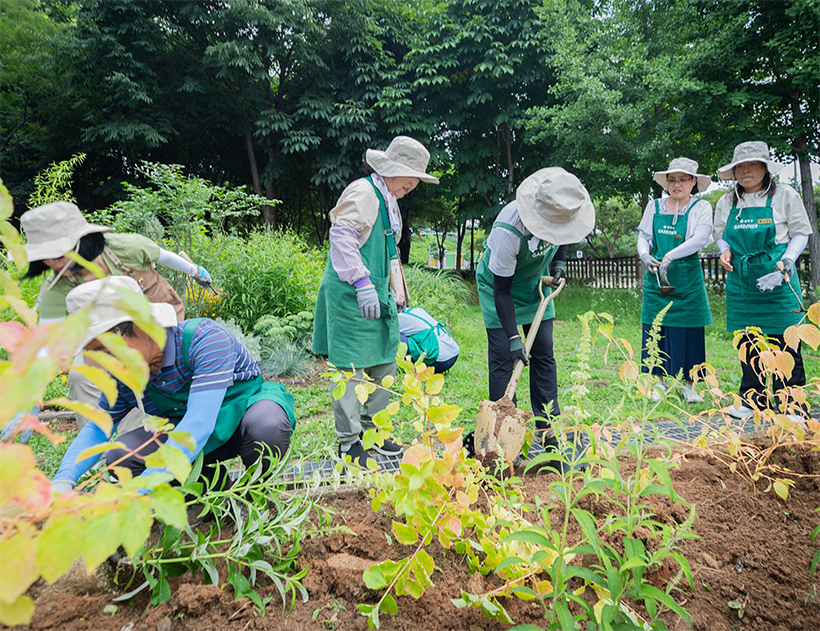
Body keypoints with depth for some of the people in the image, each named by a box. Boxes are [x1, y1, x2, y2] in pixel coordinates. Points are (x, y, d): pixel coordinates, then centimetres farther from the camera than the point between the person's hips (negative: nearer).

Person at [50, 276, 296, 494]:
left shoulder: (204, 338, -30)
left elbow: (199, 423, -39)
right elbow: (97, 428, 4)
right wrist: (63, 480, -18)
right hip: (188, 440, 5)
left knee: (265, 427, -40)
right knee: (121, 456, -19)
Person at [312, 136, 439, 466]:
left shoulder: (390, 201, 20)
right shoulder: (363, 192, -10)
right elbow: (342, 236, -22)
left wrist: (397, 295, 27)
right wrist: (362, 283, -29)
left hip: (378, 294, 10)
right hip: (351, 295, -10)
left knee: (385, 363, 12)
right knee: (352, 365, -4)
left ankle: (373, 429, 26)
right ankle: (349, 441, 7)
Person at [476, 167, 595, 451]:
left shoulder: (560, 213, -20)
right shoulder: (508, 229, -37)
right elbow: (502, 288, -29)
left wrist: (559, 262, -6)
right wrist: (513, 337, -30)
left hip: (536, 285, 6)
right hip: (500, 286, -5)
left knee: (544, 355, 3)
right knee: (503, 357, -8)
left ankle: (549, 430, 10)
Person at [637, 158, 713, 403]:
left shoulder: (701, 207, 2)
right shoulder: (654, 206, 11)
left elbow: (700, 238, -13)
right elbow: (643, 235, 12)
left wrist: (670, 256, -23)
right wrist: (645, 255, -9)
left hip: (687, 278, -2)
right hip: (656, 277, 2)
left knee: (687, 332, 0)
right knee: (655, 328, 3)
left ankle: (687, 384, 12)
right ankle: (658, 382, 15)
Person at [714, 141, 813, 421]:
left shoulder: (785, 195, 0)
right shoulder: (726, 202, 9)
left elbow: (800, 233, 4)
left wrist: (788, 259, -12)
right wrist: (725, 250, -1)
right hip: (741, 280, 4)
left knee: (786, 342, -4)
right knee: (747, 342, 7)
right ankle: (753, 398, 19)